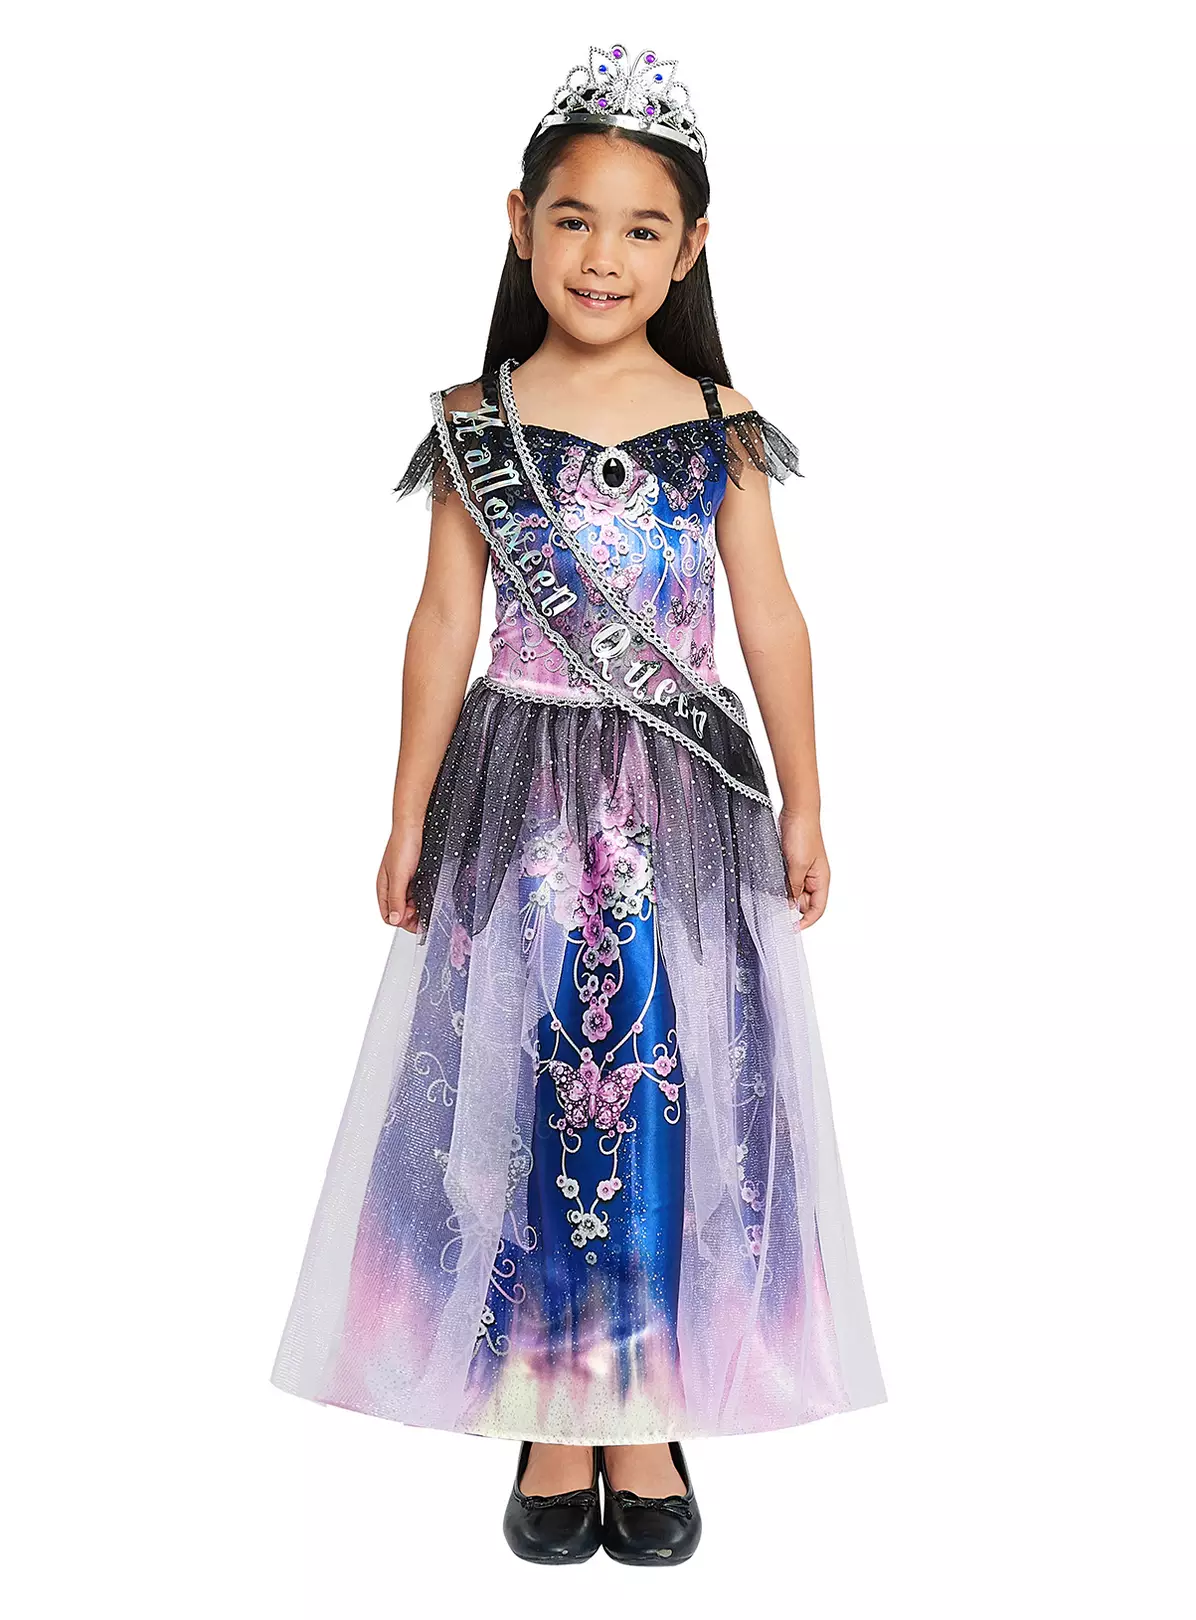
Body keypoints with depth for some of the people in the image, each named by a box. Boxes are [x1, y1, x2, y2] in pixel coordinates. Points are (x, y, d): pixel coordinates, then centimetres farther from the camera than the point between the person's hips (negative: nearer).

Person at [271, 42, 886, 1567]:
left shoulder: (719, 425, 3)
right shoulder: (476, 422, 1)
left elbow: (771, 620, 5)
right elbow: (444, 625, 2)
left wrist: (802, 808, 4)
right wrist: (409, 818, 1)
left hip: (686, 803, 1)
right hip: (522, 792, 0)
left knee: (673, 1088, 4)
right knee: (526, 1091, 4)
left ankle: (646, 1415, 21)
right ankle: (552, 1417, 21)